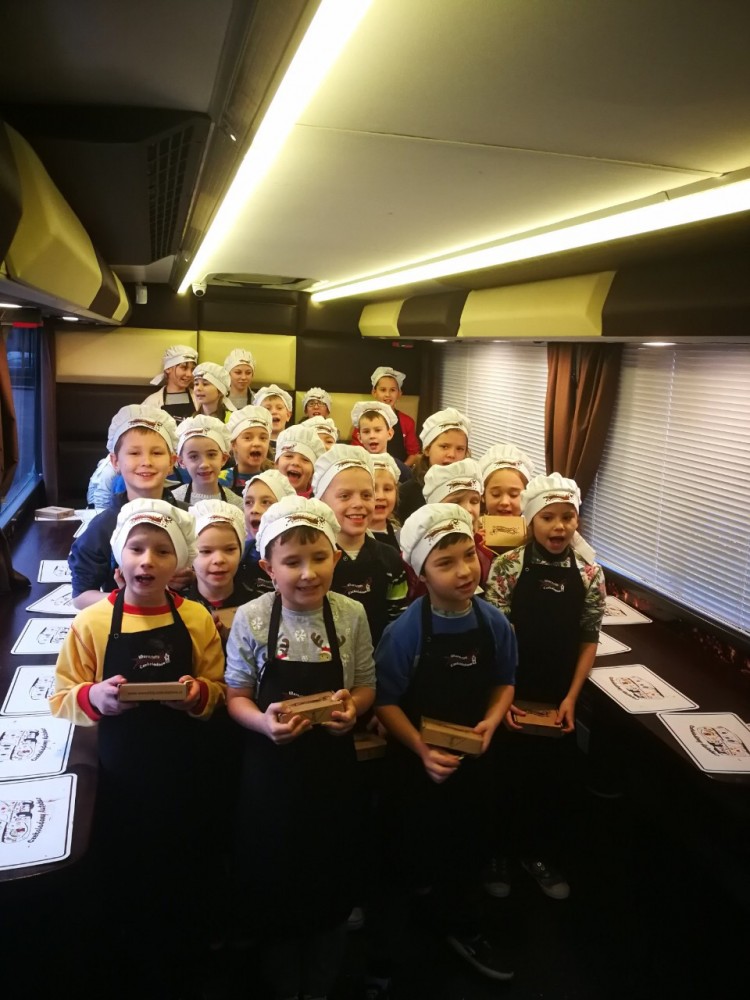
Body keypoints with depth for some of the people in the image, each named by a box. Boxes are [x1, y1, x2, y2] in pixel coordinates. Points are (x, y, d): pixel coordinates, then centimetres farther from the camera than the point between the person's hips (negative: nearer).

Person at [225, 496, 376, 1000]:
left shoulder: (351, 615, -9)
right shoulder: (251, 619, -12)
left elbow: (367, 686, 3)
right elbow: (236, 695, -4)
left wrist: (352, 707, -18)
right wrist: (263, 722, -23)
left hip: (334, 768, 1)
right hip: (271, 769, -1)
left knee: (332, 884, 17)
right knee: (275, 885, 15)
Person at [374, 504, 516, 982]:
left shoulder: (494, 623, -11)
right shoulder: (405, 632, -23)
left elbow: (504, 682, 2)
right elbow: (386, 700, -17)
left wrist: (491, 721, -15)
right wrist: (422, 750, -25)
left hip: (474, 758, 4)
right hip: (418, 762, -3)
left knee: (469, 847, 22)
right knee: (414, 853, 15)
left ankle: (465, 929, 48)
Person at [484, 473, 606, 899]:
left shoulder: (590, 574, -4)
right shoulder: (507, 567, -11)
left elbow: (589, 640, 1)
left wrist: (571, 698, -5)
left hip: (559, 698, 2)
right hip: (511, 696, -2)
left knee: (556, 780, 13)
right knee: (506, 776, 12)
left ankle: (542, 856, 36)